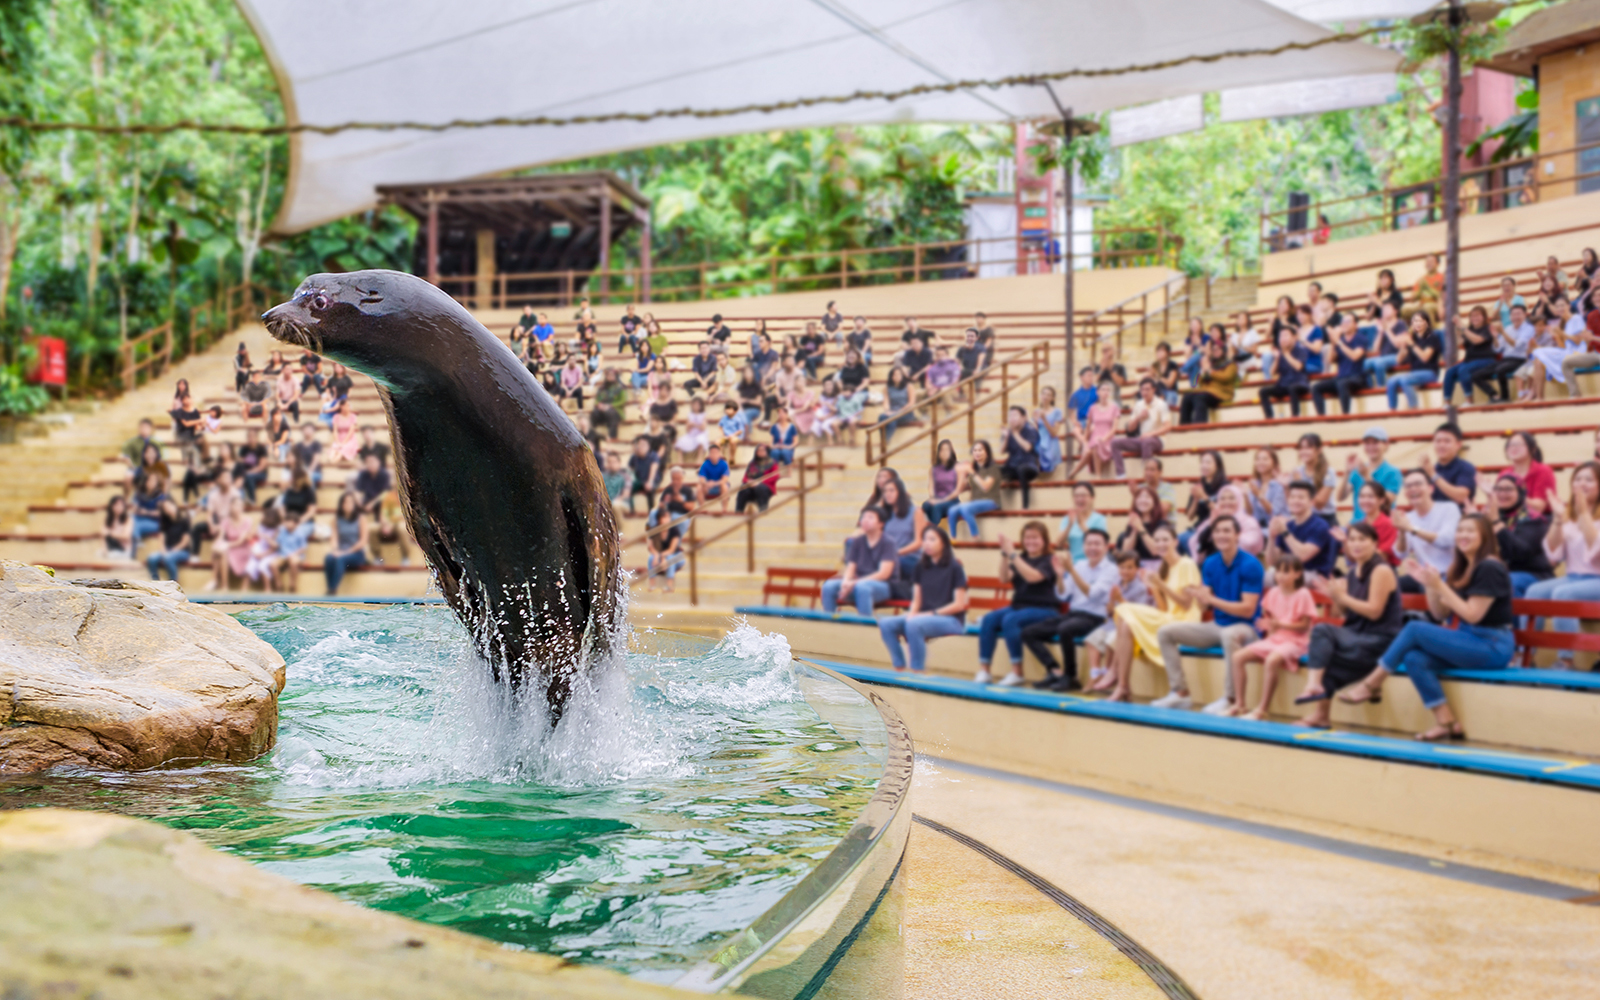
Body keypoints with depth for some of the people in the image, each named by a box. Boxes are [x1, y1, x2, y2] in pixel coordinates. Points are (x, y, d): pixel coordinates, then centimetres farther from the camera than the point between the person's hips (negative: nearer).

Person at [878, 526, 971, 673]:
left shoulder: (954, 567, -6)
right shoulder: (920, 567, 10)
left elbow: (959, 604, -9)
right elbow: (917, 600, 11)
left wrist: (931, 613, -15)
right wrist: (911, 614, -11)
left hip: (951, 619, -6)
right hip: (923, 616, 6)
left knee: (914, 624, -35)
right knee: (886, 624, -18)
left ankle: (917, 672, -26)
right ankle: (899, 670, -14)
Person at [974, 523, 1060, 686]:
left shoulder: (1049, 561, -4)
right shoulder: (1021, 559, 12)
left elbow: (1033, 576, -24)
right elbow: (1004, 578, -2)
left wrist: (1012, 554, -26)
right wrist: (1004, 555, -15)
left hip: (1044, 610, -6)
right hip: (1019, 606, 6)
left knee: (1010, 620, -33)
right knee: (988, 619, -20)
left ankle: (1017, 672, -25)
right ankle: (983, 671, -22)